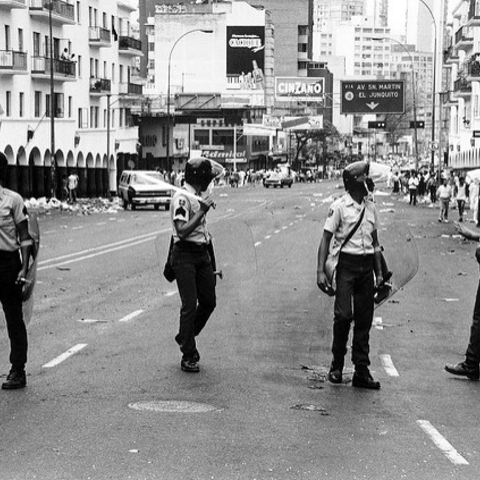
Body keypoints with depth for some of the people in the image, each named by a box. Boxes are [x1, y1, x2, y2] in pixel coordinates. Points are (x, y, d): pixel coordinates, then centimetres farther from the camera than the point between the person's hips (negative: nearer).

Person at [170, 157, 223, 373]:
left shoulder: (200, 196, 14)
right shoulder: (182, 198, -15)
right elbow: (182, 230, -23)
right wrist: (202, 211, -22)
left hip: (202, 253, 9)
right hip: (185, 255, -9)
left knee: (209, 302, 9)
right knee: (190, 305, -7)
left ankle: (185, 337, 31)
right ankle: (189, 356, 2)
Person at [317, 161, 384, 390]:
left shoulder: (370, 207, 12)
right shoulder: (339, 206, -6)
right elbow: (326, 239, -7)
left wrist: (379, 272, 15)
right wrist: (320, 271, -15)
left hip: (366, 266, 6)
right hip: (346, 265, -5)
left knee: (364, 319, 5)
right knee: (343, 314, -11)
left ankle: (362, 372, 10)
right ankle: (337, 365, 9)